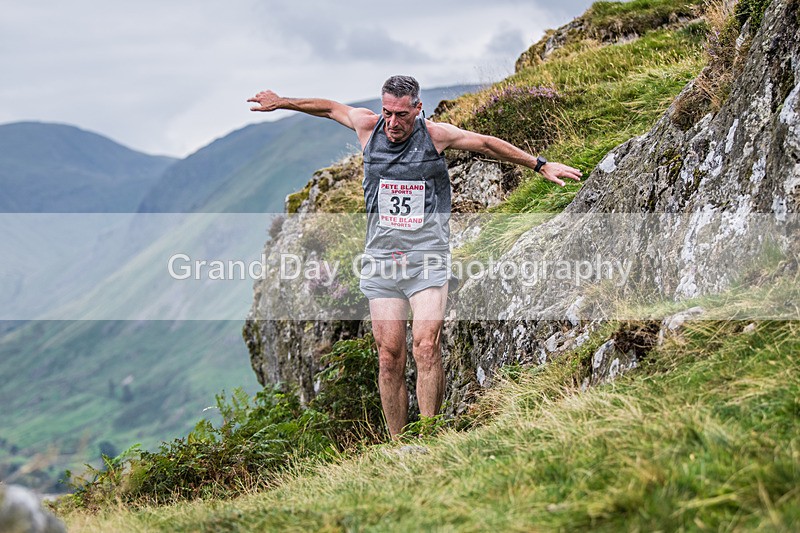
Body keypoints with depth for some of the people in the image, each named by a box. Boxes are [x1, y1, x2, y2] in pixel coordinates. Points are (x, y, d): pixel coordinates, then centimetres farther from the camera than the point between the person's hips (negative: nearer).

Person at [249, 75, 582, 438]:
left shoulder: (435, 135, -1)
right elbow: (330, 108, 22)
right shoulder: (368, 127, 4)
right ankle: (397, 444, 3)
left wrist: (540, 166, 16)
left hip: (427, 258, -2)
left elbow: (488, 145, 11)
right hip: (381, 258, 2)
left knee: (426, 346, -18)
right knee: (389, 355, -3)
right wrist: (280, 102, 34)